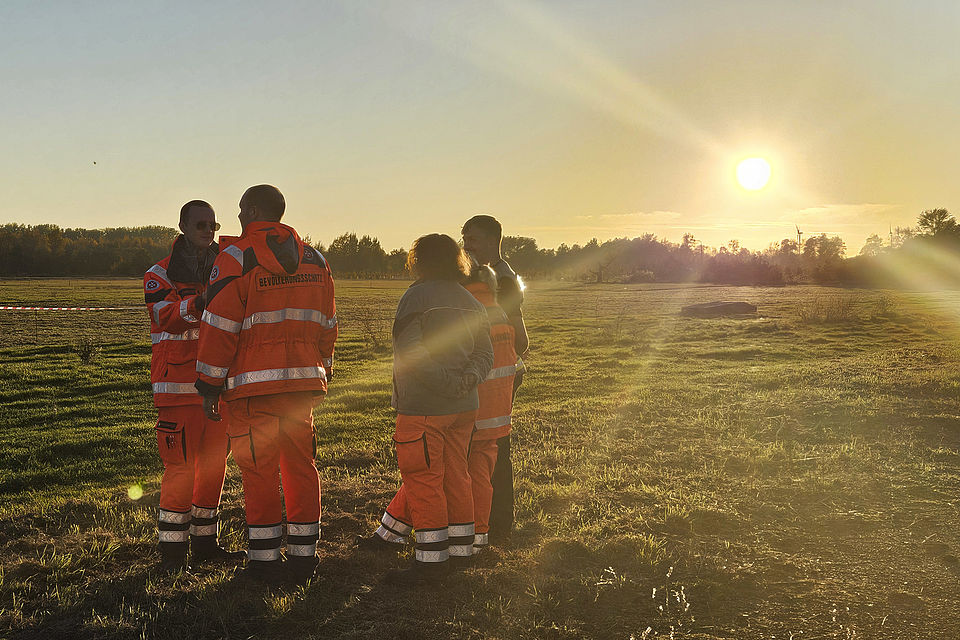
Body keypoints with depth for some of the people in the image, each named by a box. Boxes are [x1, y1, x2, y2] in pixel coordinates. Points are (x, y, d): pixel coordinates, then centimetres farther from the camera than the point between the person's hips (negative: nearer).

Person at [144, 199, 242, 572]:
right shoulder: (161, 274, -2)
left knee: (215, 463, 11)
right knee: (181, 465, -8)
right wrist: (199, 303, -39)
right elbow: (165, 315, -21)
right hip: (178, 383, -6)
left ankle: (205, 541, 23)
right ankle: (172, 549, 2)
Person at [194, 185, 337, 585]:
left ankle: (265, 560, 7)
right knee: (301, 467, 11)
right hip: (303, 382, 6)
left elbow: (219, 327, -10)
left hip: (253, 386, -5)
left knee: (259, 473, 2)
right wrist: (320, 374, 23)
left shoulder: (236, 258, -7)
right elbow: (327, 325, 16)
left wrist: (210, 387, -4)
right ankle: (303, 557, 17)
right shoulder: (314, 260, 12)